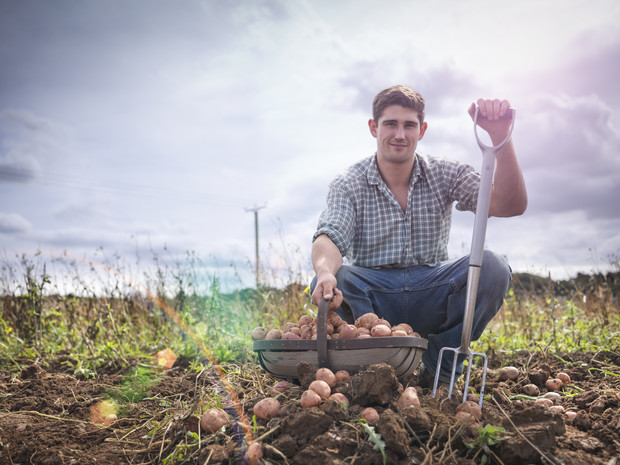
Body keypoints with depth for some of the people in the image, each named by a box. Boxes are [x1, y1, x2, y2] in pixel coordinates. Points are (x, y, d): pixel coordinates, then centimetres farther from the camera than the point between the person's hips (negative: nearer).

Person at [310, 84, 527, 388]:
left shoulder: (446, 175, 3)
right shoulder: (348, 185, 0)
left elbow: (510, 206, -11)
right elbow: (330, 239, -18)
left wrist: (500, 136, -24)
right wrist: (326, 271, -43)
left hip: (430, 295, 2)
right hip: (372, 292, -2)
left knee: (491, 268, -26)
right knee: (331, 282, -32)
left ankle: (439, 368, -10)